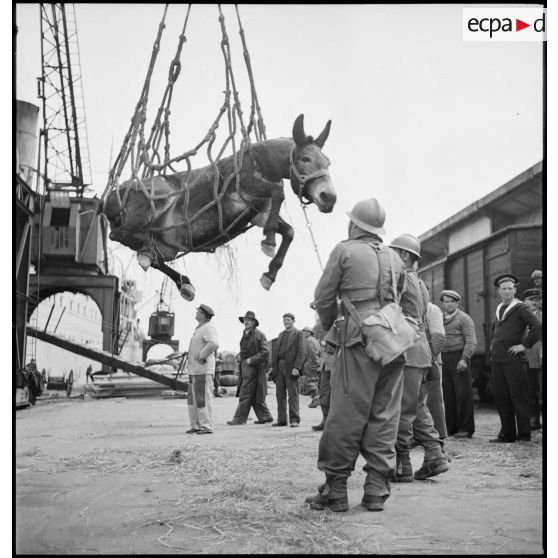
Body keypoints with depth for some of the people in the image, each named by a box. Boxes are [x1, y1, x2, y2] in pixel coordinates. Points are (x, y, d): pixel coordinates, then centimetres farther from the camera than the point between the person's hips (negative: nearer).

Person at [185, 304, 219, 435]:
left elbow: (214, 344, -30)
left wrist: (202, 356, -22)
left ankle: (207, 426, -2)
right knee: (193, 399, 13)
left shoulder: (208, 328, -13)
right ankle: (196, 426, 19)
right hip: (194, 370, 10)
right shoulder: (199, 328, 18)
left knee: (203, 399, -7)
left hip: (203, 370, -10)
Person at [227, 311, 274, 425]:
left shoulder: (259, 334, -8)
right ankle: (265, 416, 18)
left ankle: (239, 418, -5)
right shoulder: (245, 335, 15)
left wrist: (251, 359, -18)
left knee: (245, 393, -9)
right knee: (253, 395, 10)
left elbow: (265, 352, -14)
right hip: (245, 366, 8)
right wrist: (241, 356, 11)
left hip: (253, 367, -8)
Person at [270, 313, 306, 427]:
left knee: (293, 394, -6)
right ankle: (281, 420, 9)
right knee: (280, 394, 5)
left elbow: (301, 352, -7)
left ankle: (294, 420, -3)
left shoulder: (298, 333, 1)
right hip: (279, 367, 6)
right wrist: (273, 366, 10)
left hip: (291, 368, -6)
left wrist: (296, 367, -17)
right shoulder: (281, 334, 22)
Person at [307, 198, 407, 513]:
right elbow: (397, 298, 17)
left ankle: (335, 490, 0)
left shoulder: (345, 251, 2)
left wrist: (329, 326, 20)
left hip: (359, 337, -5)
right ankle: (377, 490, 7)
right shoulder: (395, 258, 17)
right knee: (384, 415, 6)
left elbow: (324, 297, 4)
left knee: (347, 415, -3)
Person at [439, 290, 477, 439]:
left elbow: (471, 342, -8)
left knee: (463, 394, -4)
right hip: (444, 359, 6)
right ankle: (451, 428, 11)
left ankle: (466, 429, 1)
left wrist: (464, 359, -19)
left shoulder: (464, 318, -1)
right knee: (448, 395, 5)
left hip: (459, 358, -6)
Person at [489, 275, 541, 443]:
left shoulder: (521, 308, -5)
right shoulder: (499, 309, 17)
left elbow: (537, 326, -17)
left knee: (518, 396, -3)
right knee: (500, 397, 7)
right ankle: (507, 434, 14)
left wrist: (525, 345, -15)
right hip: (496, 358, 7)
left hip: (513, 358, -7)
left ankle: (524, 434, 4)